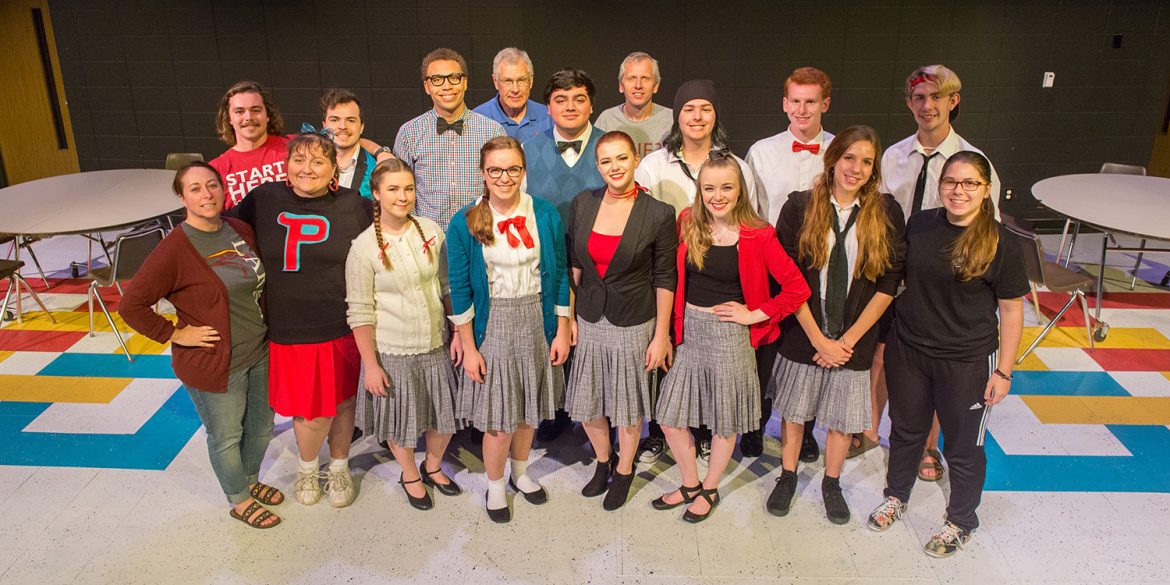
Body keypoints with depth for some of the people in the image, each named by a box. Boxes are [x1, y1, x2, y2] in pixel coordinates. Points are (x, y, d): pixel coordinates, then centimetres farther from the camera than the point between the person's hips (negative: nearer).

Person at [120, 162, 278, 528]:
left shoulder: (241, 230, -1)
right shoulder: (174, 249, -21)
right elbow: (131, 305, -18)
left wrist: (264, 324, 8)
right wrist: (175, 335, -16)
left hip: (259, 353, 6)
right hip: (214, 364, -6)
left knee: (261, 426, 22)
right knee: (226, 436, 13)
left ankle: (250, 480, 48)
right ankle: (239, 501, 36)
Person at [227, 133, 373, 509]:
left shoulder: (355, 206, -5)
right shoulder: (264, 199, -1)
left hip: (340, 328, 0)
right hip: (288, 330, 0)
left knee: (342, 402, 14)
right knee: (312, 413, 5)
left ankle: (339, 468, 41)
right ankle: (306, 467, 38)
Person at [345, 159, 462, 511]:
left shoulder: (431, 231, -3)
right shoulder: (363, 248, -12)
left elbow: (447, 286, 6)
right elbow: (360, 313, -10)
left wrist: (459, 334, 3)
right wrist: (370, 364, -11)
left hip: (437, 346, 3)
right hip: (392, 352, -3)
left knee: (445, 415, 17)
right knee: (401, 419, 14)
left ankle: (433, 466, 45)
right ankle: (410, 476, 42)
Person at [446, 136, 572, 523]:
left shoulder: (545, 215, -4)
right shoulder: (464, 222, -8)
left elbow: (559, 274, 3)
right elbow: (460, 289, -6)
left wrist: (561, 331, 2)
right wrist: (469, 347, -6)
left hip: (537, 321, 3)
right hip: (492, 326, -2)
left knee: (530, 410, 17)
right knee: (499, 420, 2)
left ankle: (520, 472, 43)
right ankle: (495, 486, 28)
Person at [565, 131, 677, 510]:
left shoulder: (658, 214, -12)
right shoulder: (582, 204, -2)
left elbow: (665, 279, -8)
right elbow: (574, 264, 6)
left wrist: (661, 336, -7)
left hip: (634, 324, -3)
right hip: (588, 320, 4)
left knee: (628, 407, 12)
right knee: (586, 405, 14)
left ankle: (624, 471, 37)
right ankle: (603, 460, 42)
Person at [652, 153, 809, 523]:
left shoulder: (758, 236, -13)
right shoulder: (688, 223, -2)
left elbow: (797, 287, -13)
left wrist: (755, 315, -11)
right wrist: (676, 323, 0)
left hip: (729, 335, -4)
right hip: (688, 329, 4)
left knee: (725, 420, 12)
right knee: (670, 416, 9)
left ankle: (710, 490, 34)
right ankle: (690, 485, 32)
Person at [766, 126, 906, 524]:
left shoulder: (886, 212, -4)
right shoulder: (800, 206, -7)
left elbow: (888, 284, -4)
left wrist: (848, 339, -9)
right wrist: (819, 339, -11)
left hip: (854, 337, 1)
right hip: (803, 333, -1)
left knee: (843, 416, 14)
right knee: (794, 409, 13)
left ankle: (831, 483, 37)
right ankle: (788, 477, 36)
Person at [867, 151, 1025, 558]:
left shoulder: (998, 243, -14)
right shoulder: (919, 225, -3)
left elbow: (1012, 310, -9)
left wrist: (1003, 371, -9)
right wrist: (886, 335, 8)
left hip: (967, 362, -3)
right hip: (908, 350, 3)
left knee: (963, 446, 13)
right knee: (906, 430, 21)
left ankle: (961, 522, 36)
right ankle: (896, 496, 45)